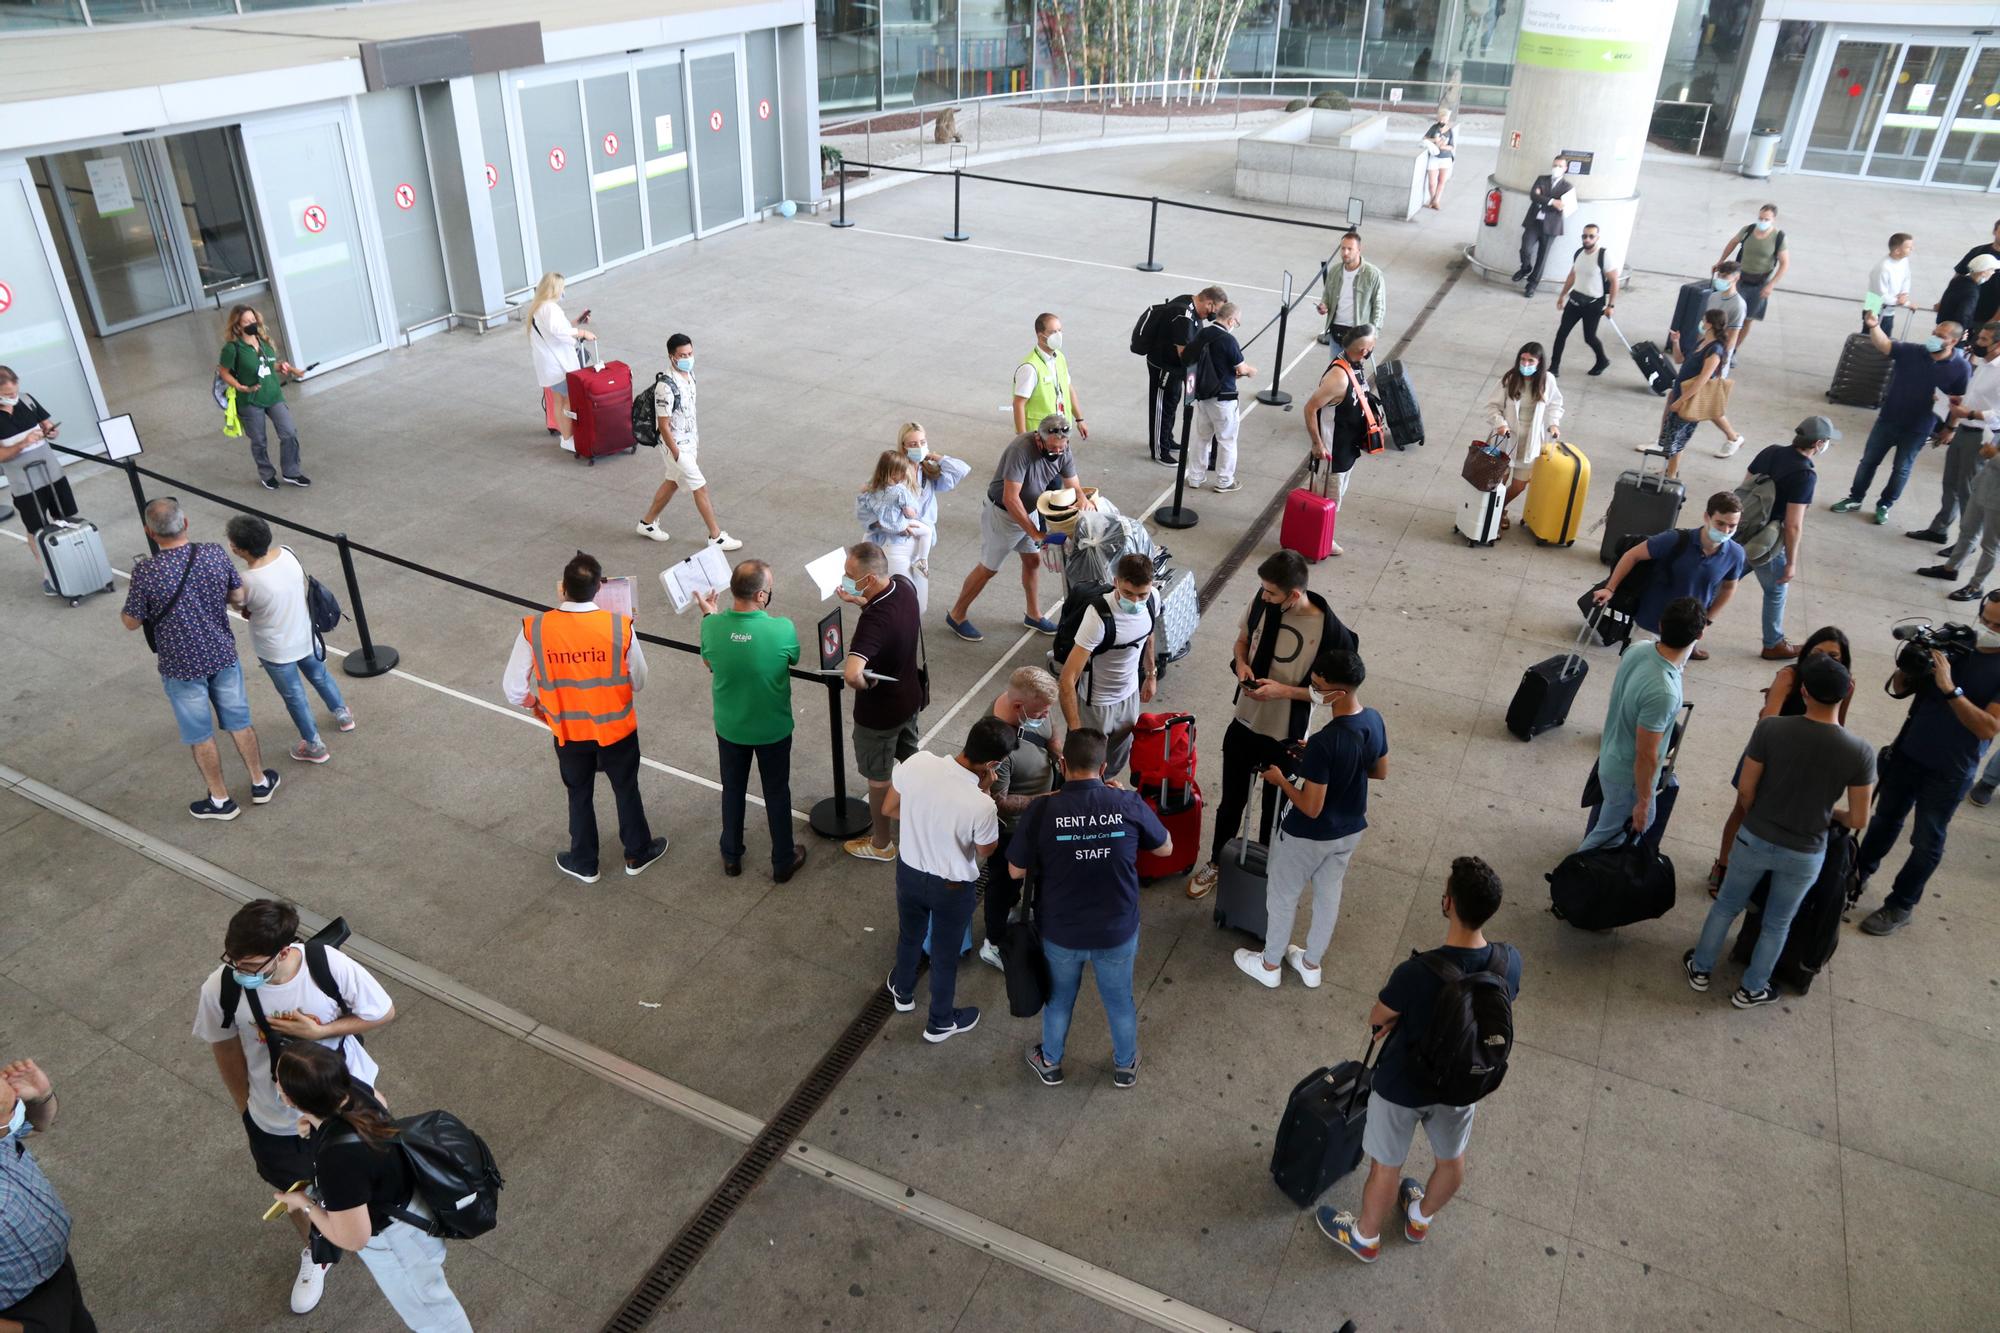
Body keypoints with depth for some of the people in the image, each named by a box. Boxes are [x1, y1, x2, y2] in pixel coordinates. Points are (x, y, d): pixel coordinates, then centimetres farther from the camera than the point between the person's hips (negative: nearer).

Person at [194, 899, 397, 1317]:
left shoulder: (333, 967, -33)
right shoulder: (220, 989, -28)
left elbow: (384, 1012, -15)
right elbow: (225, 1050, -7)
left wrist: (319, 1031, -29)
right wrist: (246, 1108, 6)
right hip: (277, 1123, 1)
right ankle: (314, 1252, 59)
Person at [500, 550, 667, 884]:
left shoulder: (534, 629, -21)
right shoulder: (620, 627, -24)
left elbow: (513, 687, -12)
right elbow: (638, 682, -10)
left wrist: (533, 705, 10)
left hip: (569, 731, 1)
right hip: (616, 728, -1)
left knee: (580, 796, 24)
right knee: (626, 791, 23)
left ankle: (584, 863, 41)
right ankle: (638, 854, 42)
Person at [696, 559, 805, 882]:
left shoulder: (711, 626, -22)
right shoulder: (782, 629, -29)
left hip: (729, 727, 2)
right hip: (773, 730, -2)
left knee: (733, 790, 24)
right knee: (777, 793, 20)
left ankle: (731, 857, 42)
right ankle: (783, 862, 36)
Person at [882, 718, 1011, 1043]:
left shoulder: (917, 762, -25)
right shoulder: (981, 806, -35)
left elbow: (890, 809, -5)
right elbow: (987, 851, -12)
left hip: (909, 872, 4)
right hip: (953, 888, -4)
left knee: (909, 935, 32)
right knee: (945, 954, 23)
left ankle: (903, 992, 60)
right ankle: (940, 1022, 47)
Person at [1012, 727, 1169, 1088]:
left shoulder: (1044, 810, -22)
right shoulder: (1129, 804, -18)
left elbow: (1016, 871, -10)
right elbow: (1166, 848, 1)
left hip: (1060, 932, -1)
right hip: (1117, 932, 1)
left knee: (1058, 999, 27)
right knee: (1120, 1000, 27)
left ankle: (1050, 1063, 50)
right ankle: (1125, 1066, 50)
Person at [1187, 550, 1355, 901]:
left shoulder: (1331, 632, -25)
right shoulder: (1262, 601, -13)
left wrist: (1283, 691, -25)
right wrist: (1240, 662, -15)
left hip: (1286, 736, -4)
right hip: (1244, 723, 4)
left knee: (1274, 808, 19)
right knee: (1230, 800, 22)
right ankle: (1216, 863, 45)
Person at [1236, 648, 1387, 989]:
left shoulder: (1325, 742, -36)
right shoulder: (1374, 721, -13)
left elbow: (1311, 808, -29)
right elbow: (1381, 772, 5)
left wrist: (1280, 780, -13)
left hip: (1309, 836, -7)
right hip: (1350, 830, 7)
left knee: (1282, 896, 18)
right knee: (1329, 895, 26)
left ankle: (1270, 965, 39)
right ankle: (1311, 964, 46)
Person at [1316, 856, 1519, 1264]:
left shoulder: (1417, 974, -39)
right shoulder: (1510, 962, -23)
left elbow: (1376, 1019, -19)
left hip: (1403, 1086, -4)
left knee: (1386, 1167, 22)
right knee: (1451, 1159, 31)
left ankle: (1365, 1237, 47)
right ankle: (1420, 1220, 59)